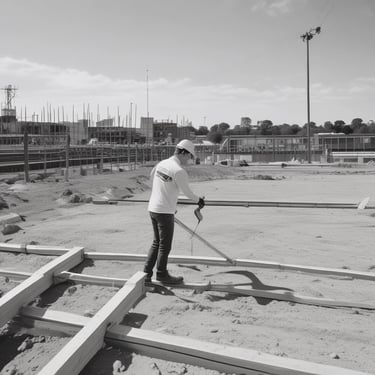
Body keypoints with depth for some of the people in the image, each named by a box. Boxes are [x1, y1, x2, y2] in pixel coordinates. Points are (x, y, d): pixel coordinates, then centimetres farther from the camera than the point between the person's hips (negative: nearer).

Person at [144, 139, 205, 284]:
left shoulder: (161, 163, 5)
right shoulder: (179, 171, -18)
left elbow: (152, 176, 22)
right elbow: (187, 192, -11)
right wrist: (198, 200, 9)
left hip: (153, 208, 8)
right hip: (165, 212, -8)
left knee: (156, 243, 18)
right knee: (165, 245, 7)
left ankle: (147, 273, 22)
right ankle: (161, 274, 21)